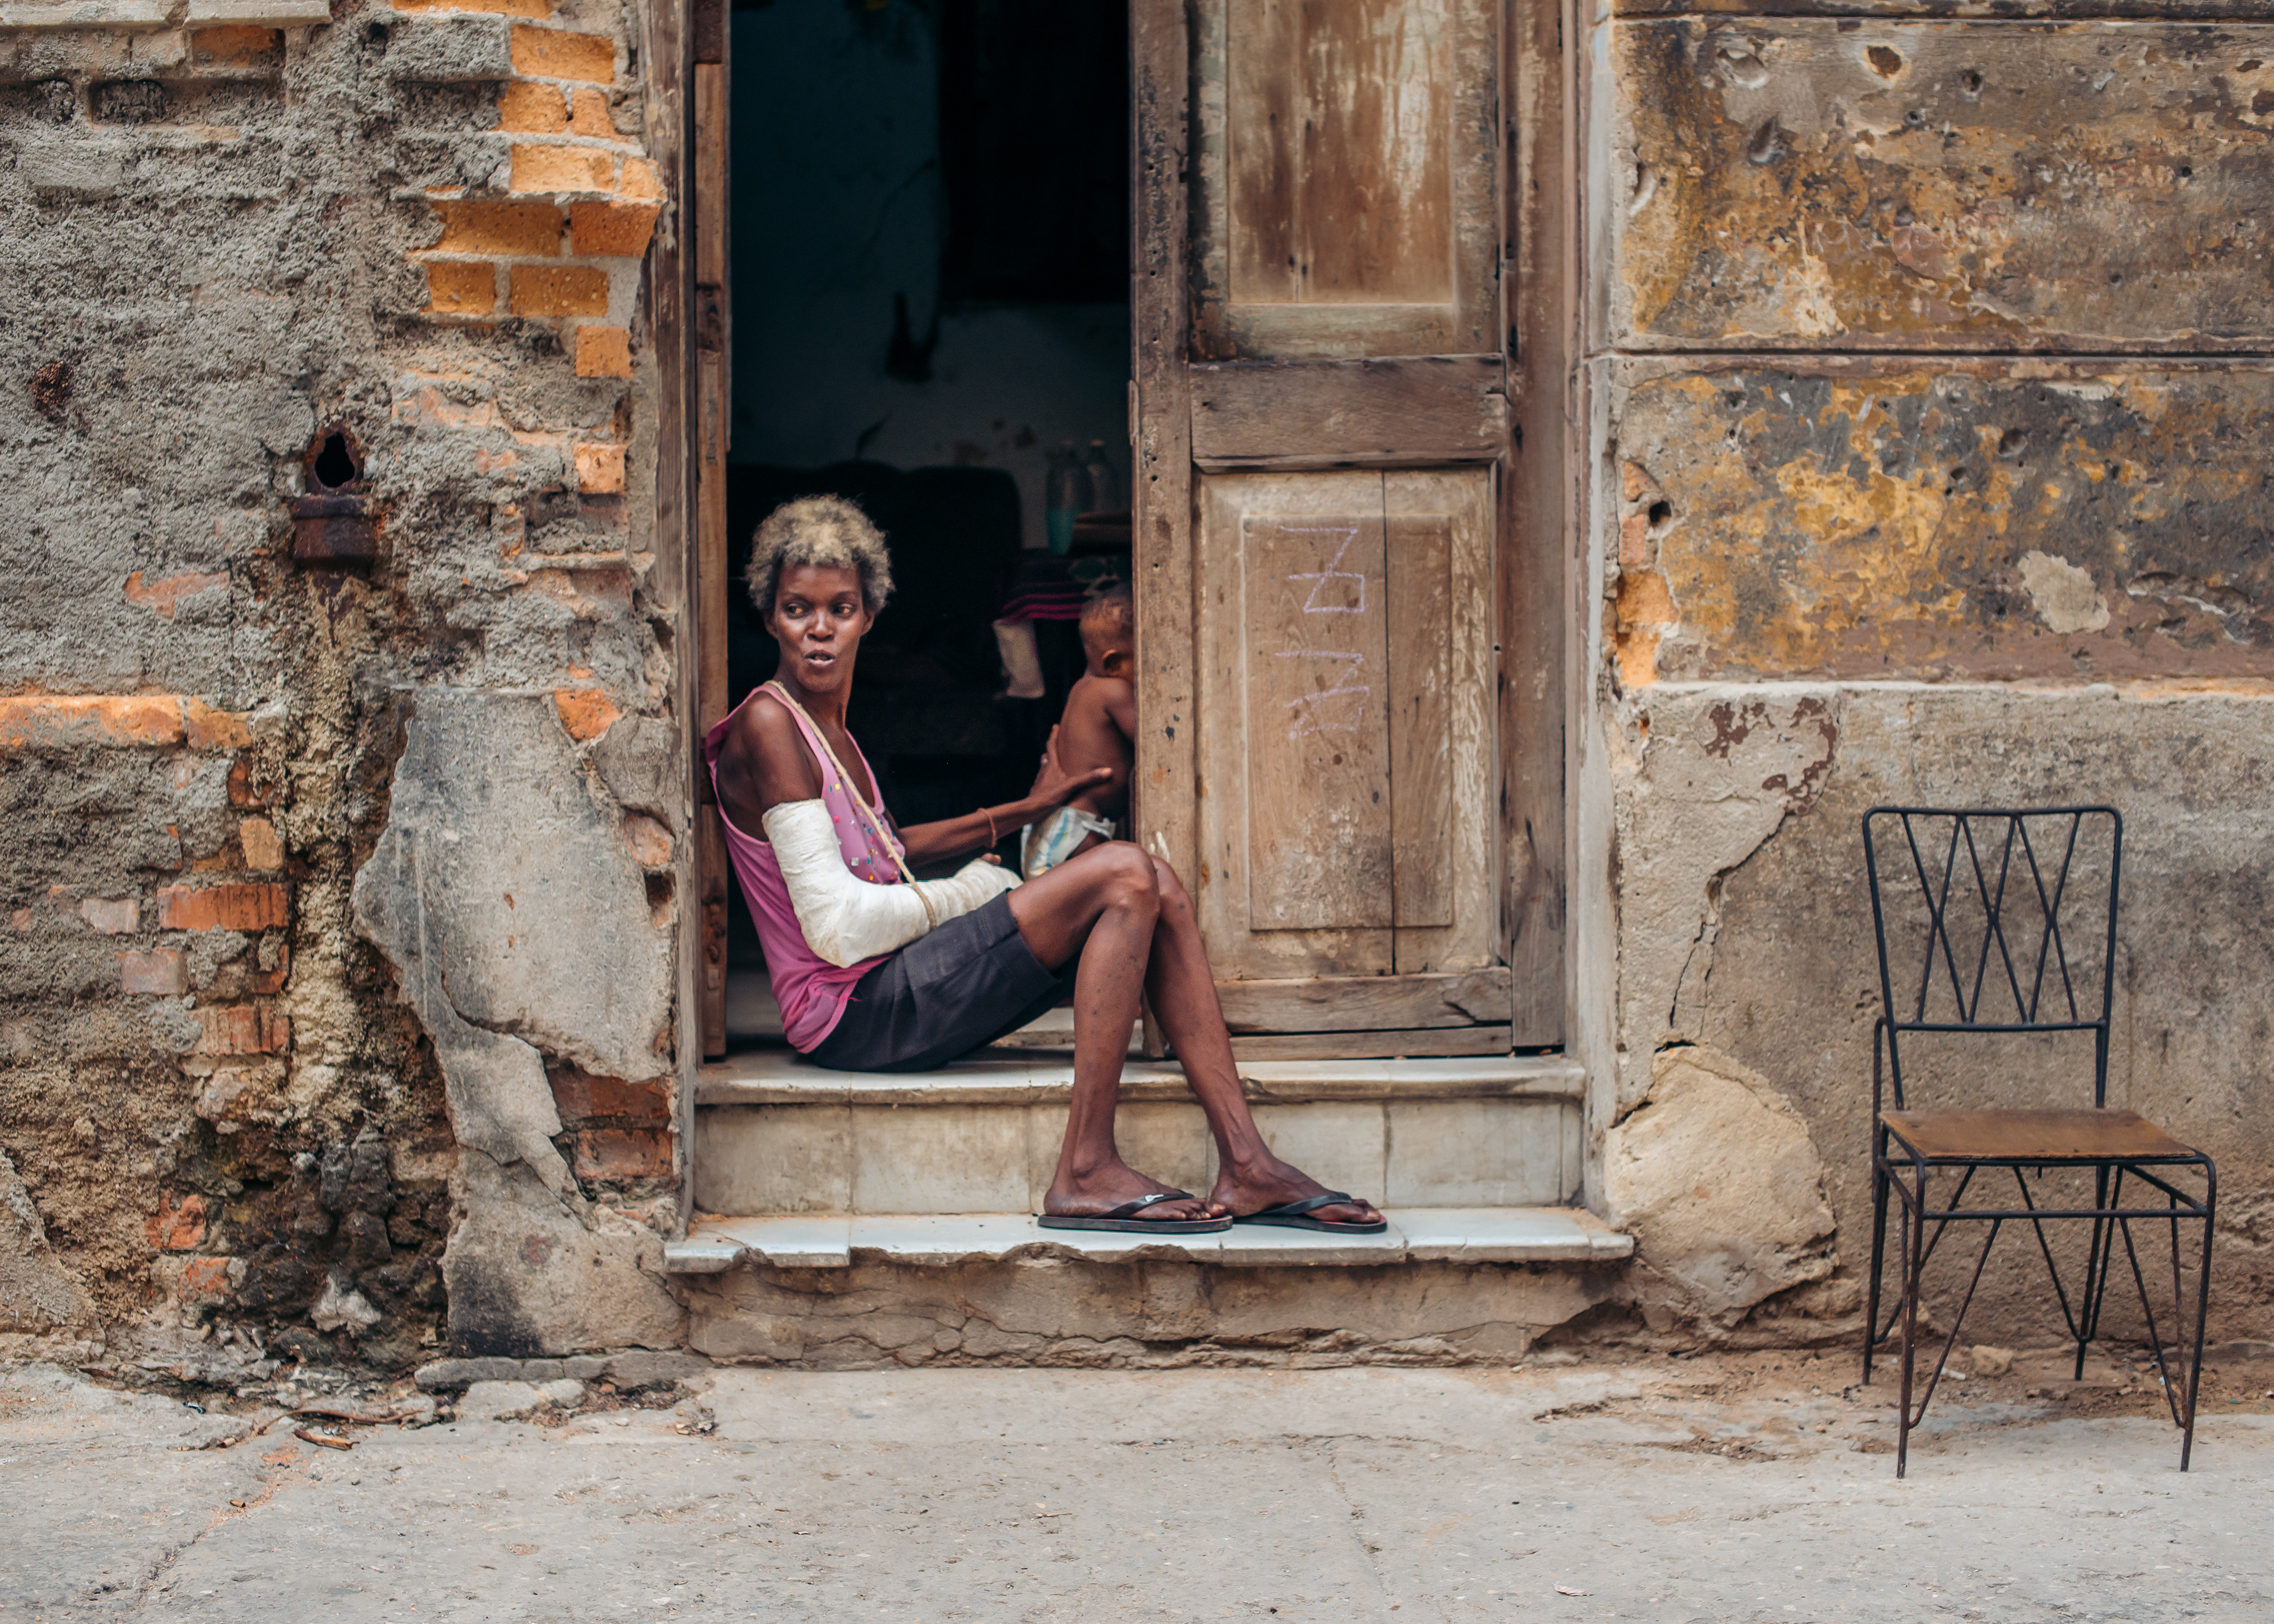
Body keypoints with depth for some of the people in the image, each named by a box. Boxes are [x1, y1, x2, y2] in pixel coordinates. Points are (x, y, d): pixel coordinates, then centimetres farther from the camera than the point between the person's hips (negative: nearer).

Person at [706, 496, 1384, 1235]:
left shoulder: (826, 726, 17)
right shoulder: (768, 723, -13)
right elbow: (837, 928, -18)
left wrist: (1025, 811, 33)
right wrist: (970, 893, -4)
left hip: (896, 990, 9)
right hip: (854, 1011, -9)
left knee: (1156, 891, -1)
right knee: (1123, 876, -19)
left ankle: (1245, 1163, -8)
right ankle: (1084, 1172, -20)